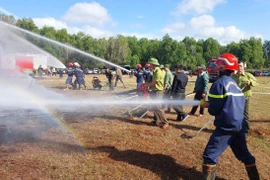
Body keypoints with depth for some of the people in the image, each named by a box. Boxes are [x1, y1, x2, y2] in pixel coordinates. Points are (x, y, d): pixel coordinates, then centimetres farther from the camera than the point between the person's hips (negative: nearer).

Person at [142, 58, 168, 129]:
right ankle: (156, 121, 25)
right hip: (154, 91, 10)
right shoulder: (155, 72, 13)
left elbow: (154, 83, -20)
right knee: (154, 107, 15)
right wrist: (146, 83, 8)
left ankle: (165, 123, -5)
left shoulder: (158, 72, -19)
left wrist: (146, 85, -5)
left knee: (158, 107, -11)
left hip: (158, 91, -10)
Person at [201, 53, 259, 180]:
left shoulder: (219, 83, -12)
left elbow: (214, 110, -14)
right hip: (239, 124, 9)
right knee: (244, 155, 22)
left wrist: (208, 106, 9)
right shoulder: (234, 83, 12)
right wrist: (210, 104, 13)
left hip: (226, 125, -8)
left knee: (210, 156, -3)